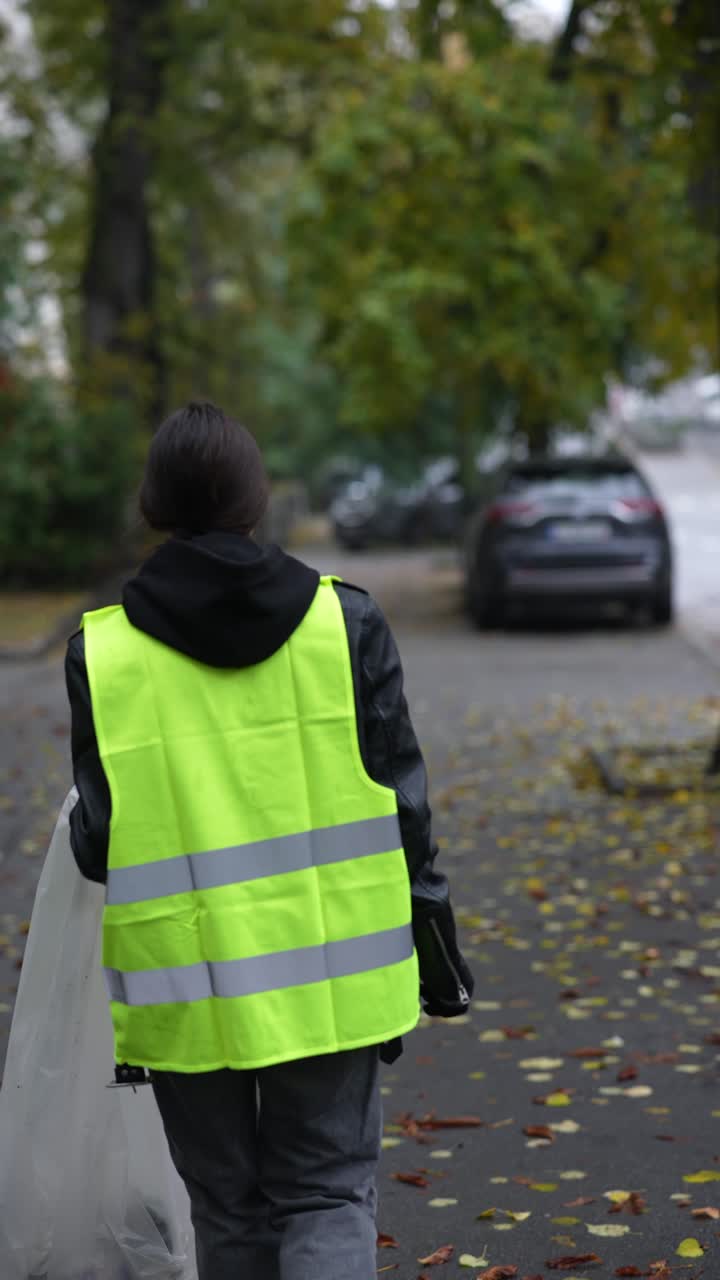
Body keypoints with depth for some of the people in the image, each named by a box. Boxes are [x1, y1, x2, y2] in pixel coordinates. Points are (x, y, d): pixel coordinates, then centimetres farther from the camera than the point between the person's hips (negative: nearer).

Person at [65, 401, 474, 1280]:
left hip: (187, 984, 0)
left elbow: (98, 843, -5)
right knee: (328, 1195, 10)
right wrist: (434, 942, 9)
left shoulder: (104, 653, -7)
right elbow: (400, 798, -2)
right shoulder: (343, 622, -5)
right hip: (325, 974, 0)